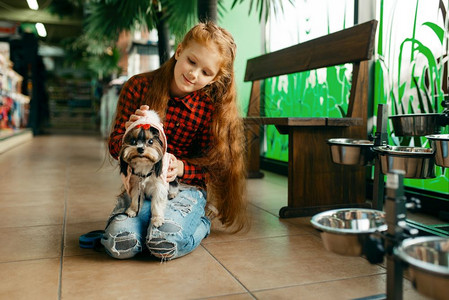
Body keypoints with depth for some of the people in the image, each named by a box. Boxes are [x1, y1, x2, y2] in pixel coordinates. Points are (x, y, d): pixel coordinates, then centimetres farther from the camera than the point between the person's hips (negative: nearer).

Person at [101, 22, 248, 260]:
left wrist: (180, 167, -24)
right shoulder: (137, 87, -4)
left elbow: (211, 166, -3)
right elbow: (114, 144, 1)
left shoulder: (210, 108, -7)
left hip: (187, 186, -1)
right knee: (119, 244, -24)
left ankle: (200, 222, 4)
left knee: (166, 244, -29)